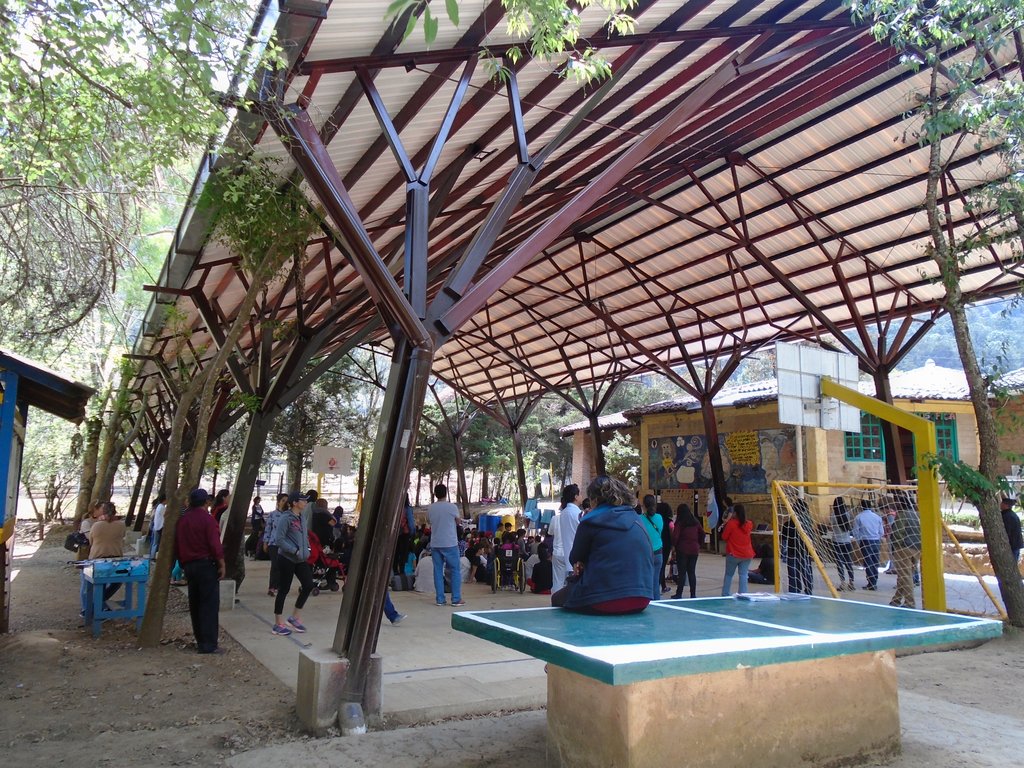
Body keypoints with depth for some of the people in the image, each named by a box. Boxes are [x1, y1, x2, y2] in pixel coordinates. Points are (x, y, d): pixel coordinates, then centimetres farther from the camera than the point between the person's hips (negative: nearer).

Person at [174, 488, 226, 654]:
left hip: (189, 566, 7)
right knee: (209, 605, -4)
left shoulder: (182, 520, 8)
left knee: (195, 604, 14)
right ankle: (209, 644, -6)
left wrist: (184, 563, 21)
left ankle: (200, 641, 19)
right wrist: (222, 565, -11)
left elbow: (177, 544, 13)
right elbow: (215, 545, -18)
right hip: (207, 565, -7)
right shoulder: (207, 519, -13)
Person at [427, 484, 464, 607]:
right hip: (450, 543, -3)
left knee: (438, 571, 8)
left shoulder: (430, 508, 2)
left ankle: (440, 599, 8)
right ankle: (456, 599, 5)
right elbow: (458, 522, 6)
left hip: (435, 544, 4)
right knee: (454, 570, 5)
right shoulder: (452, 507, -9)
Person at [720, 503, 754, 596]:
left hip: (733, 554, -3)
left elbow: (724, 537, -5)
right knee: (743, 575, 5)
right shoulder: (749, 524, 0)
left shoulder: (731, 523, -14)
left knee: (728, 575, 10)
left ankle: (725, 595, 10)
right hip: (747, 554, 3)